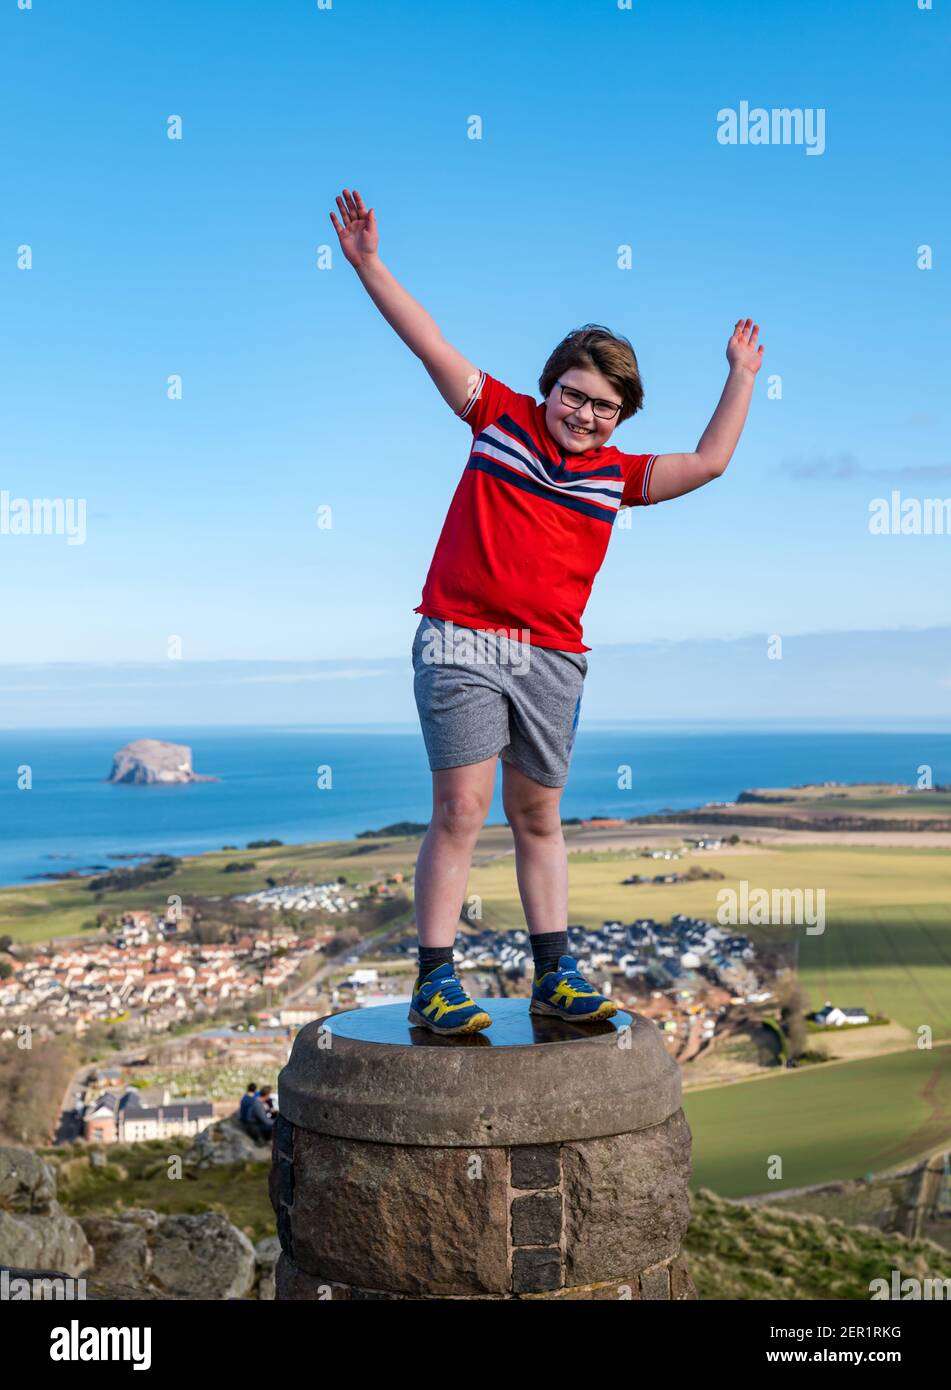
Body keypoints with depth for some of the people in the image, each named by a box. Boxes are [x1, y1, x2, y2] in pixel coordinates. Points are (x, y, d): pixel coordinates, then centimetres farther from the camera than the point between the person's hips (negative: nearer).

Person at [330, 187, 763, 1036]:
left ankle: (553, 974, 18)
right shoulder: (501, 418, 5)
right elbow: (429, 343, 2)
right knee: (461, 811, -9)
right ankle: (435, 982, -2)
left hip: (553, 659, 4)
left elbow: (710, 462, 11)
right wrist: (369, 264, -4)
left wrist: (741, 377, 15)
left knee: (539, 818, 11)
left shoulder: (618, 477, 12)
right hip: (462, 644, -3)